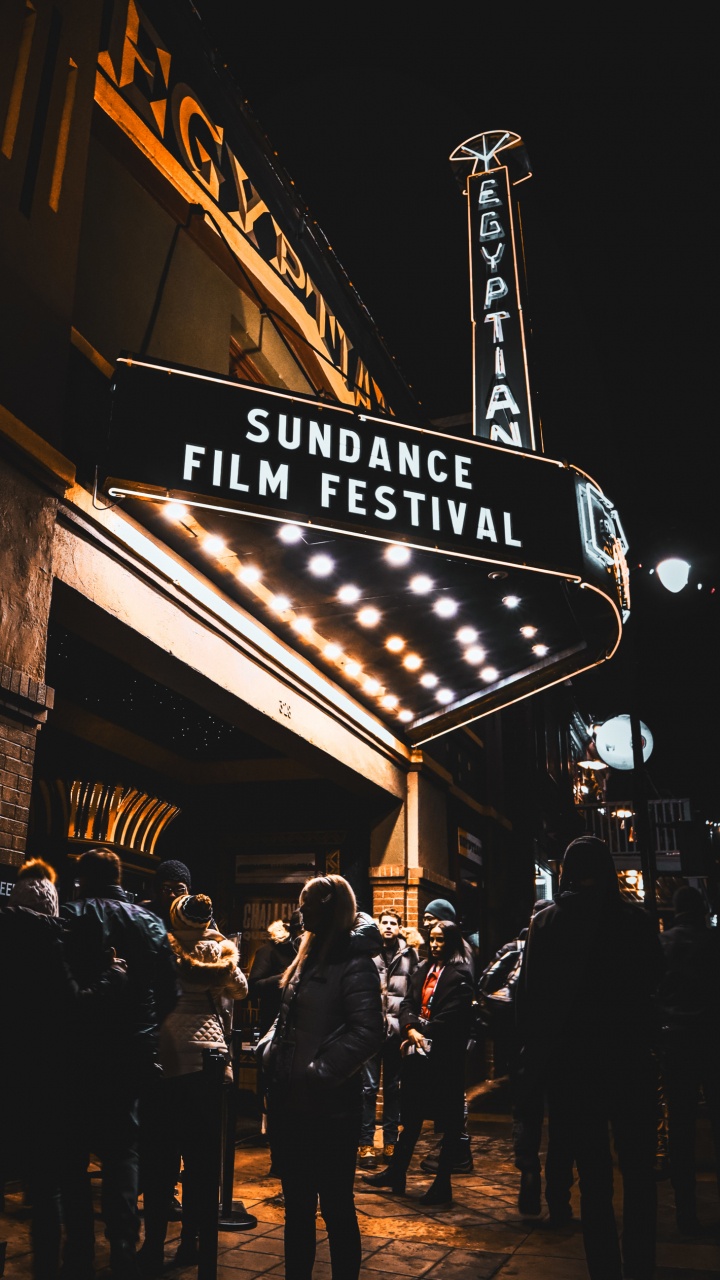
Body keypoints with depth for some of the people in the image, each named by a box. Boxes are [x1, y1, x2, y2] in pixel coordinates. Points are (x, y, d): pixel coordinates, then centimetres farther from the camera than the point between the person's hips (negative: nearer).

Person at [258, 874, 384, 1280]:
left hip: (328, 1106, -8)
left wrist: (321, 1071, -22)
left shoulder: (354, 964, -14)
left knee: (335, 1206, 6)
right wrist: (269, 1049, 7)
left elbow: (367, 1031, -24)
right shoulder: (311, 956, 12)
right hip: (290, 1102, 8)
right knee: (297, 1205, 19)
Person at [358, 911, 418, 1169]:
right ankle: (366, 1144, 9)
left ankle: (390, 1142, 21)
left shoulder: (409, 955, 6)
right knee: (369, 1086, 1)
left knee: (393, 1087, 11)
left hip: (396, 1029, 2)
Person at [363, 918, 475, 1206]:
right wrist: (411, 1029, -10)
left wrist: (422, 1033, -12)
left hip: (444, 1056, -7)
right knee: (411, 1116, 17)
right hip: (418, 1053, 7)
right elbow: (408, 1003, 7)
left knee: (449, 1121, 5)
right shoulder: (423, 970, 13)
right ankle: (396, 1174, 28)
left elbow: (451, 1016, -17)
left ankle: (443, 1184, 16)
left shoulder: (460, 975, -10)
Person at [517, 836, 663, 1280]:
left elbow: (531, 996, -5)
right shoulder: (634, 918, -7)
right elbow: (655, 982, 2)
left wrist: (537, 1054, 4)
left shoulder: (546, 923, -5)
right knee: (639, 1169, 14)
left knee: (594, 1175, 10)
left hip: (572, 1061, 1)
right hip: (629, 1056, 0)